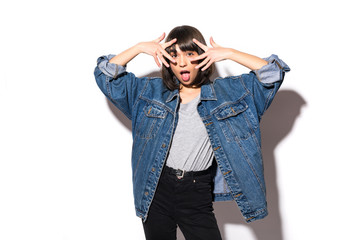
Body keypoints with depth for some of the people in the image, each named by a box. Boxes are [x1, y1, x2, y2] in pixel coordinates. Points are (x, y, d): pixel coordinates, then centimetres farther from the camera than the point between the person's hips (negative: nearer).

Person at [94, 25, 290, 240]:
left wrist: (229, 53, -11)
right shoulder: (151, 92, 6)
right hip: (156, 190, 2)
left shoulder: (227, 92, 2)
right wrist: (139, 48, -5)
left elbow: (272, 74, -4)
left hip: (197, 193, -1)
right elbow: (106, 74, 6)